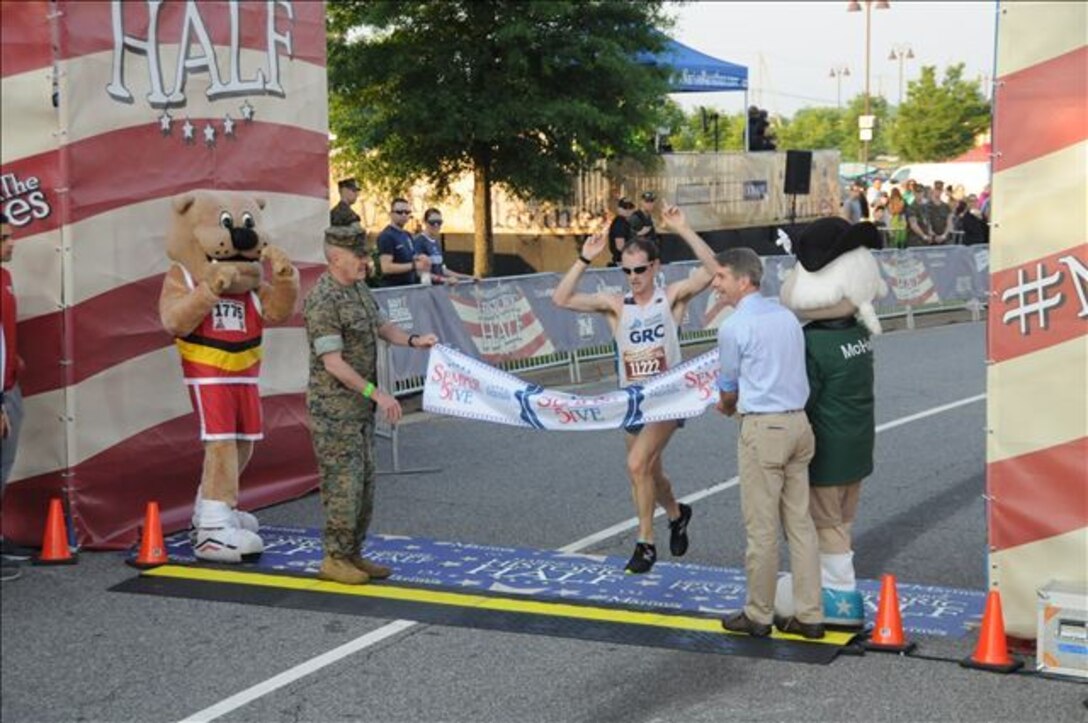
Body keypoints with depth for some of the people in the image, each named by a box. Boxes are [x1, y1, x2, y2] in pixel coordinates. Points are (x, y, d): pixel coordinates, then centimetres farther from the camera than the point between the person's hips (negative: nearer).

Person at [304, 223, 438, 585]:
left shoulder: (359, 288, 9)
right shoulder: (323, 300, -20)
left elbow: (382, 325, 20)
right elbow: (333, 363, -23)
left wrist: (413, 340, 1)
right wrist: (376, 393, -23)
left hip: (359, 406, 9)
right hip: (335, 408, -9)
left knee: (364, 482, 12)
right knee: (342, 483, -5)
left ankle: (353, 554, 21)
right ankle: (334, 559, 6)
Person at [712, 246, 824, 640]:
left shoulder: (734, 326, -10)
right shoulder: (786, 316, 11)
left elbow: (729, 385, 2)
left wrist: (725, 406, 24)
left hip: (762, 427, -7)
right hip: (798, 421, 7)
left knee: (761, 528, 2)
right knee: (800, 522, 9)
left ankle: (758, 615, 12)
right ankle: (809, 615, 12)